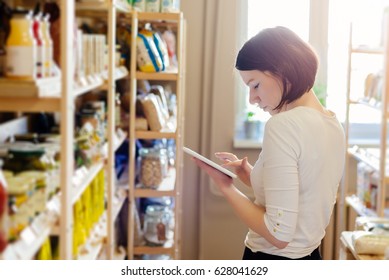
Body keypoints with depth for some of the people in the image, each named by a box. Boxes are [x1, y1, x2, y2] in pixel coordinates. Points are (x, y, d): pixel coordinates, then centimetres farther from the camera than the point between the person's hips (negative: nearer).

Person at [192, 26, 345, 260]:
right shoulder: (333, 123, 5)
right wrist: (251, 175, 4)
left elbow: (279, 233, -24)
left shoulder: (283, 126, -22)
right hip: (310, 259, 9)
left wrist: (226, 186, -12)